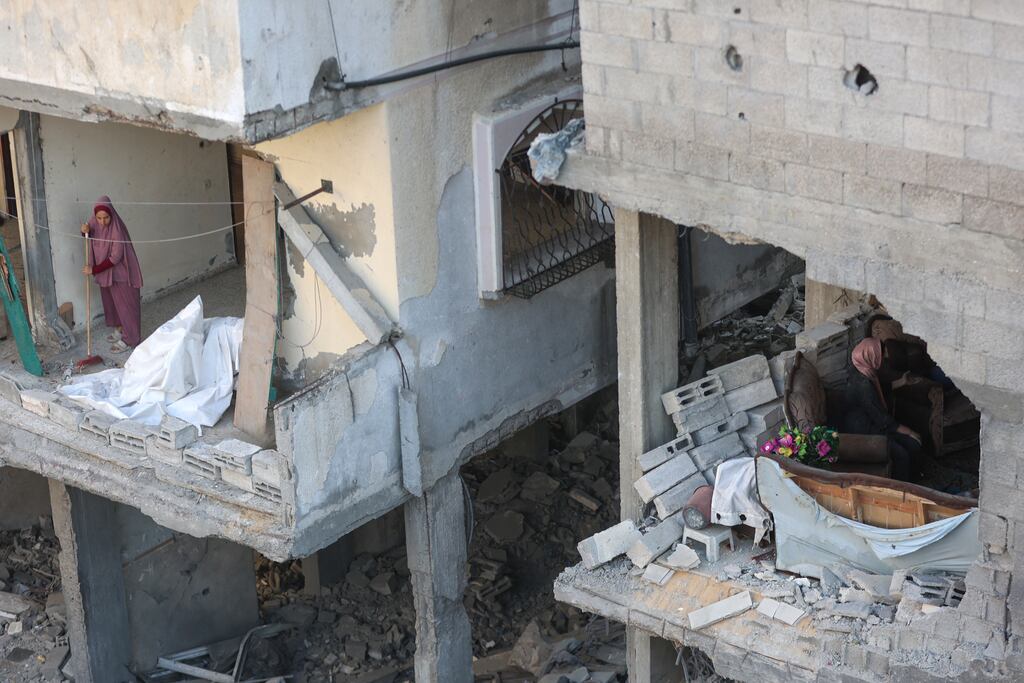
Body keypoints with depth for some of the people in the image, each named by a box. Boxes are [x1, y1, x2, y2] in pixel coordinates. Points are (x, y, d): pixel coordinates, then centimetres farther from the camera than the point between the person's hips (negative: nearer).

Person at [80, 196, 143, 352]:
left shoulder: (117, 230, -28)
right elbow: (89, 239, 11)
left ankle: (128, 339, 11)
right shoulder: (94, 224, -9)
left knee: (124, 303, 2)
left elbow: (115, 257, -26)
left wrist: (94, 269, -24)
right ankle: (119, 330, 38)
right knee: (110, 302, 20)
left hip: (120, 272, -7)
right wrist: (85, 231, -13)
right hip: (105, 272, 7)